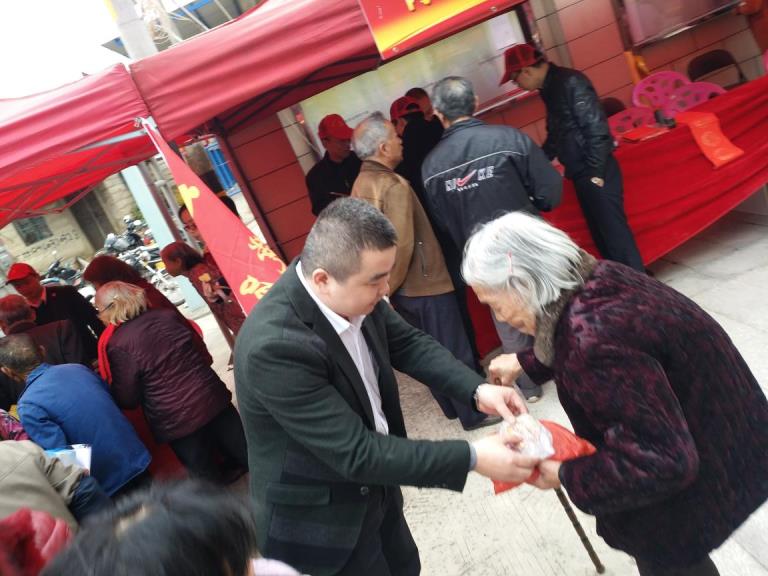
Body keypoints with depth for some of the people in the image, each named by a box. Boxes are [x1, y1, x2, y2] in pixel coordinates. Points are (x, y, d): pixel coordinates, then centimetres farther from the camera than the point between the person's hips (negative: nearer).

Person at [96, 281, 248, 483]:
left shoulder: (117, 345, -12)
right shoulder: (168, 315, 1)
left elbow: (127, 400, -5)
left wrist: (108, 377, 12)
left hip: (176, 421, -4)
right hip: (212, 397, 4)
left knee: (213, 476, 14)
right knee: (249, 455, 17)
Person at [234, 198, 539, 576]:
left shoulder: (352, 291, -16)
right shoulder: (275, 346, -36)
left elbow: (407, 343, 0)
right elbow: (356, 454, -31)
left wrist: (476, 389, -15)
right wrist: (471, 458, -27)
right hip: (317, 523, -6)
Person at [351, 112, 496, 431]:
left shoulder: (359, 186, 3)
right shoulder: (394, 185, -21)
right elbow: (402, 245, -26)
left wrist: (388, 288, 17)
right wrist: (390, 287, -11)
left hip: (402, 288, 8)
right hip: (425, 282, -8)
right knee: (454, 351, 7)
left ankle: (452, 407, 36)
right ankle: (474, 412, 22)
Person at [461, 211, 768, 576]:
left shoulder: (594, 338, -39)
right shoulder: (594, 283, -10)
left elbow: (661, 460, -34)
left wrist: (566, 476, -24)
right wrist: (524, 361, 13)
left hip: (705, 475, -8)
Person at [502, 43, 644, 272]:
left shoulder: (570, 82, -13)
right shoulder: (550, 88, 14)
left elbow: (596, 129, -19)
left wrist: (596, 173, -20)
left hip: (596, 173, -9)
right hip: (582, 174, 9)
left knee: (614, 232, -5)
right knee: (602, 235, 13)